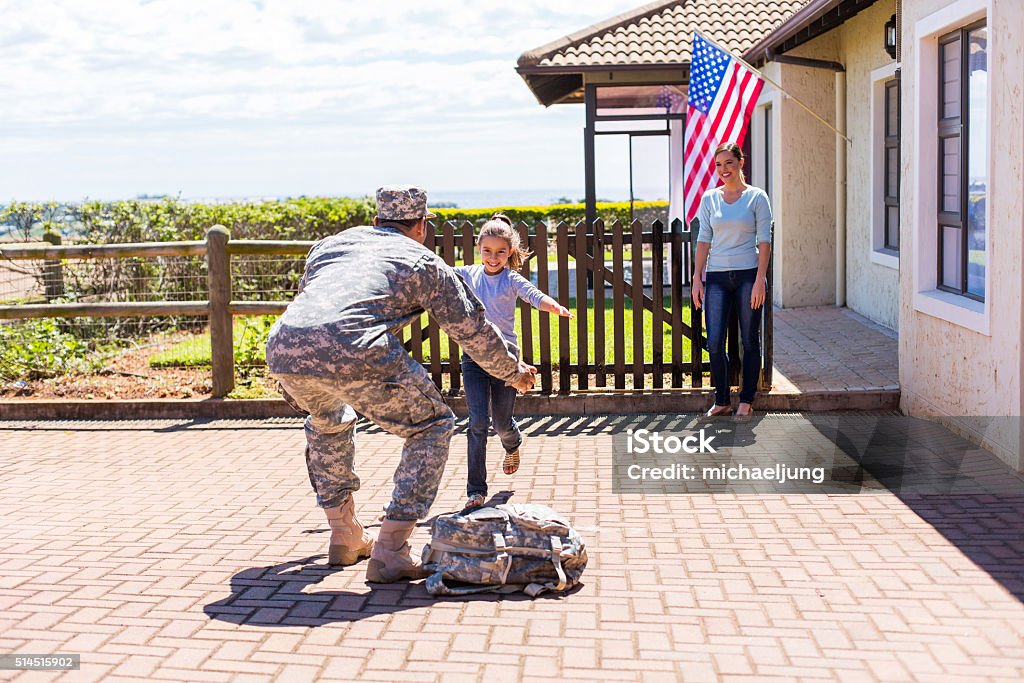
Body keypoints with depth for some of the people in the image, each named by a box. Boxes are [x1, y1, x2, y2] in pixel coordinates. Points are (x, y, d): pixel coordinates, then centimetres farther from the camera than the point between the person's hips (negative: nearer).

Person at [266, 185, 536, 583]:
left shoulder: (331, 243, 34)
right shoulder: (425, 262, 22)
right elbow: (473, 329, 26)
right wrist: (513, 372, 44)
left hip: (283, 348, 6)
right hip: (354, 354, -5)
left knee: (327, 420, 36)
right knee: (432, 429, 15)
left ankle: (345, 538, 38)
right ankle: (389, 553, 8)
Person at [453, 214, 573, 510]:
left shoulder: (511, 280, -4)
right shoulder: (469, 274, 4)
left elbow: (534, 296, -22)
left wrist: (556, 307, -42)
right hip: (473, 355, 1)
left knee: (502, 422, 9)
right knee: (478, 422, -8)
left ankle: (512, 445, 49)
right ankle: (476, 490, -1)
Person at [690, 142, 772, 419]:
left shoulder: (757, 197, 1)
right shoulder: (709, 198, 9)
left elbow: (764, 241, -3)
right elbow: (704, 240, 9)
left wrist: (760, 281, -11)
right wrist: (697, 279, 3)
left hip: (748, 275, -2)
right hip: (717, 276, 2)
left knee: (750, 341, 4)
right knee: (714, 343, -4)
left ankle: (746, 401, 15)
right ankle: (721, 401, 10)